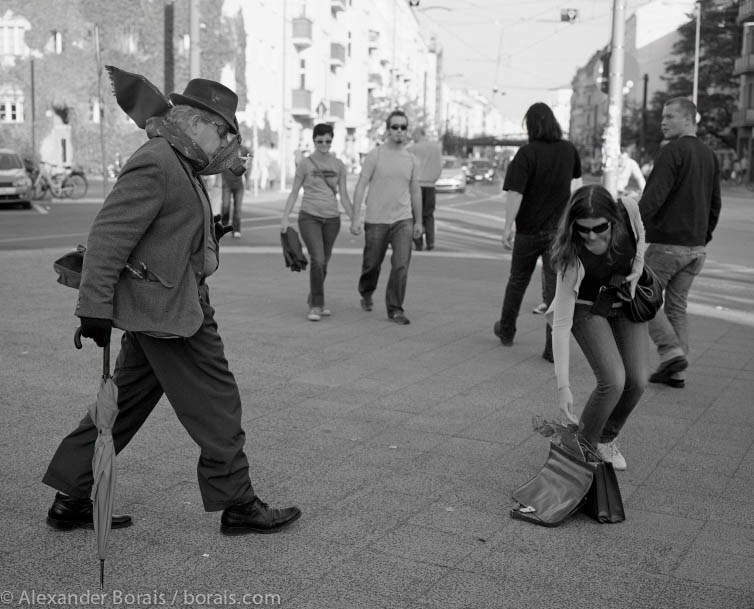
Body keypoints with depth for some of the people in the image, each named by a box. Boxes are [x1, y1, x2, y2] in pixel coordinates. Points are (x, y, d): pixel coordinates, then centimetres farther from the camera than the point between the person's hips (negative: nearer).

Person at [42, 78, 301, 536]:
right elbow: (109, 235, -22)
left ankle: (71, 502, 23)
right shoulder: (155, 163, -17)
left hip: (156, 310, 11)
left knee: (124, 404, 15)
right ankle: (238, 506, 13)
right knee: (217, 408, 0)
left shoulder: (180, 165, 16)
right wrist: (95, 306, -23)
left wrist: (209, 232, 17)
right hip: (169, 310, -11)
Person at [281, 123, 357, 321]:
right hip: (309, 217, -3)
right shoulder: (305, 164, -1)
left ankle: (314, 301, 26)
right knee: (317, 260, -17)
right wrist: (285, 218, -4)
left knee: (323, 263, 9)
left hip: (331, 218, 3)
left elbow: (344, 195, 9)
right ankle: (315, 306, -11)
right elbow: (294, 193, 3)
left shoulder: (338, 165, 6)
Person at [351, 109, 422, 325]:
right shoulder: (375, 155, -5)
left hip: (403, 220, 2)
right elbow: (360, 187, -5)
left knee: (401, 265, -10)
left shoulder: (412, 160, 7)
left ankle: (395, 309, -1)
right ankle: (366, 293, 40)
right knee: (372, 264, 11)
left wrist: (418, 222, 17)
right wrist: (355, 218, -11)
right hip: (376, 220, -2)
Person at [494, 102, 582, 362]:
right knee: (556, 286, 1)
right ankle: (554, 347, -2)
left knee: (518, 280, 17)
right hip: (560, 228, 2)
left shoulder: (527, 153, -14)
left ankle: (506, 330, 34)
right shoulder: (569, 150, 2)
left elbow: (515, 193, -20)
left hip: (529, 229, -2)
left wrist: (508, 226, -13)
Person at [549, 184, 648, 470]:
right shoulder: (572, 258, -37)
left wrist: (637, 269, -13)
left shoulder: (629, 209, -28)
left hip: (626, 302, 4)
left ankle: (606, 439, 25)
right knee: (613, 381, -18)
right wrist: (563, 385, -39)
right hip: (587, 308, -4)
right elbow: (561, 324, -35)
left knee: (637, 381, -2)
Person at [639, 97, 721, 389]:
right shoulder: (710, 156, 13)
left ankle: (671, 351, -6)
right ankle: (676, 371, 13)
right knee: (677, 305, 13)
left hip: (667, 242, -8)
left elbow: (653, 198, -22)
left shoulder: (673, 152, -14)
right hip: (696, 246, 8)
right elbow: (715, 205, 18)